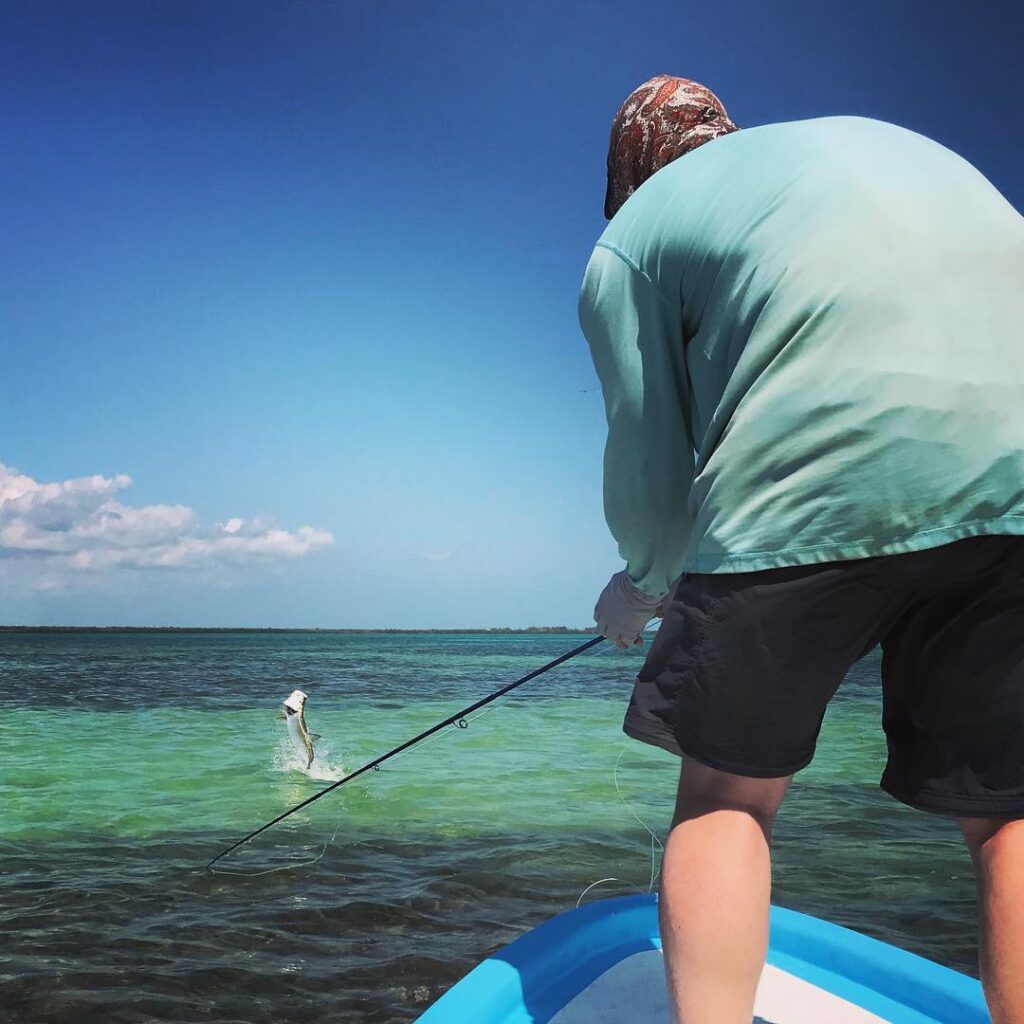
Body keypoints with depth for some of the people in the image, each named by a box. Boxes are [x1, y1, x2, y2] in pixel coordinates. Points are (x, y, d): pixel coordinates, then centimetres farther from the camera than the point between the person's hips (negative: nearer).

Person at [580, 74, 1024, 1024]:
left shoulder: (628, 239, 17)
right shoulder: (880, 136, 33)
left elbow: (651, 466, 12)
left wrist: (643, 584, 34)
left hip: (817, 475, -4)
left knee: (727, 793, 13)